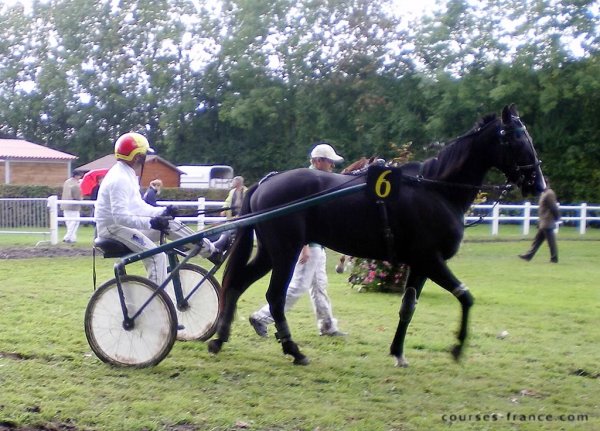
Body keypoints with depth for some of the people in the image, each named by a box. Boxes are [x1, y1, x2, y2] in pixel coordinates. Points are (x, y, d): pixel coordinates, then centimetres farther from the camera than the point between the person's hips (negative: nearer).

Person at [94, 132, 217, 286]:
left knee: (170, 224, 7)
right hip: (113, 228, -10)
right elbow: (120, 216, -30)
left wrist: (161, 212, 3)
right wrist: (150, 222, -34)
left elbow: (138, 206, 17)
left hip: (125, 224, 10)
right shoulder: (119, 179, -22)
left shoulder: (128, 175, 11)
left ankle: (209, 249, 15)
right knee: (157, 255, -24)